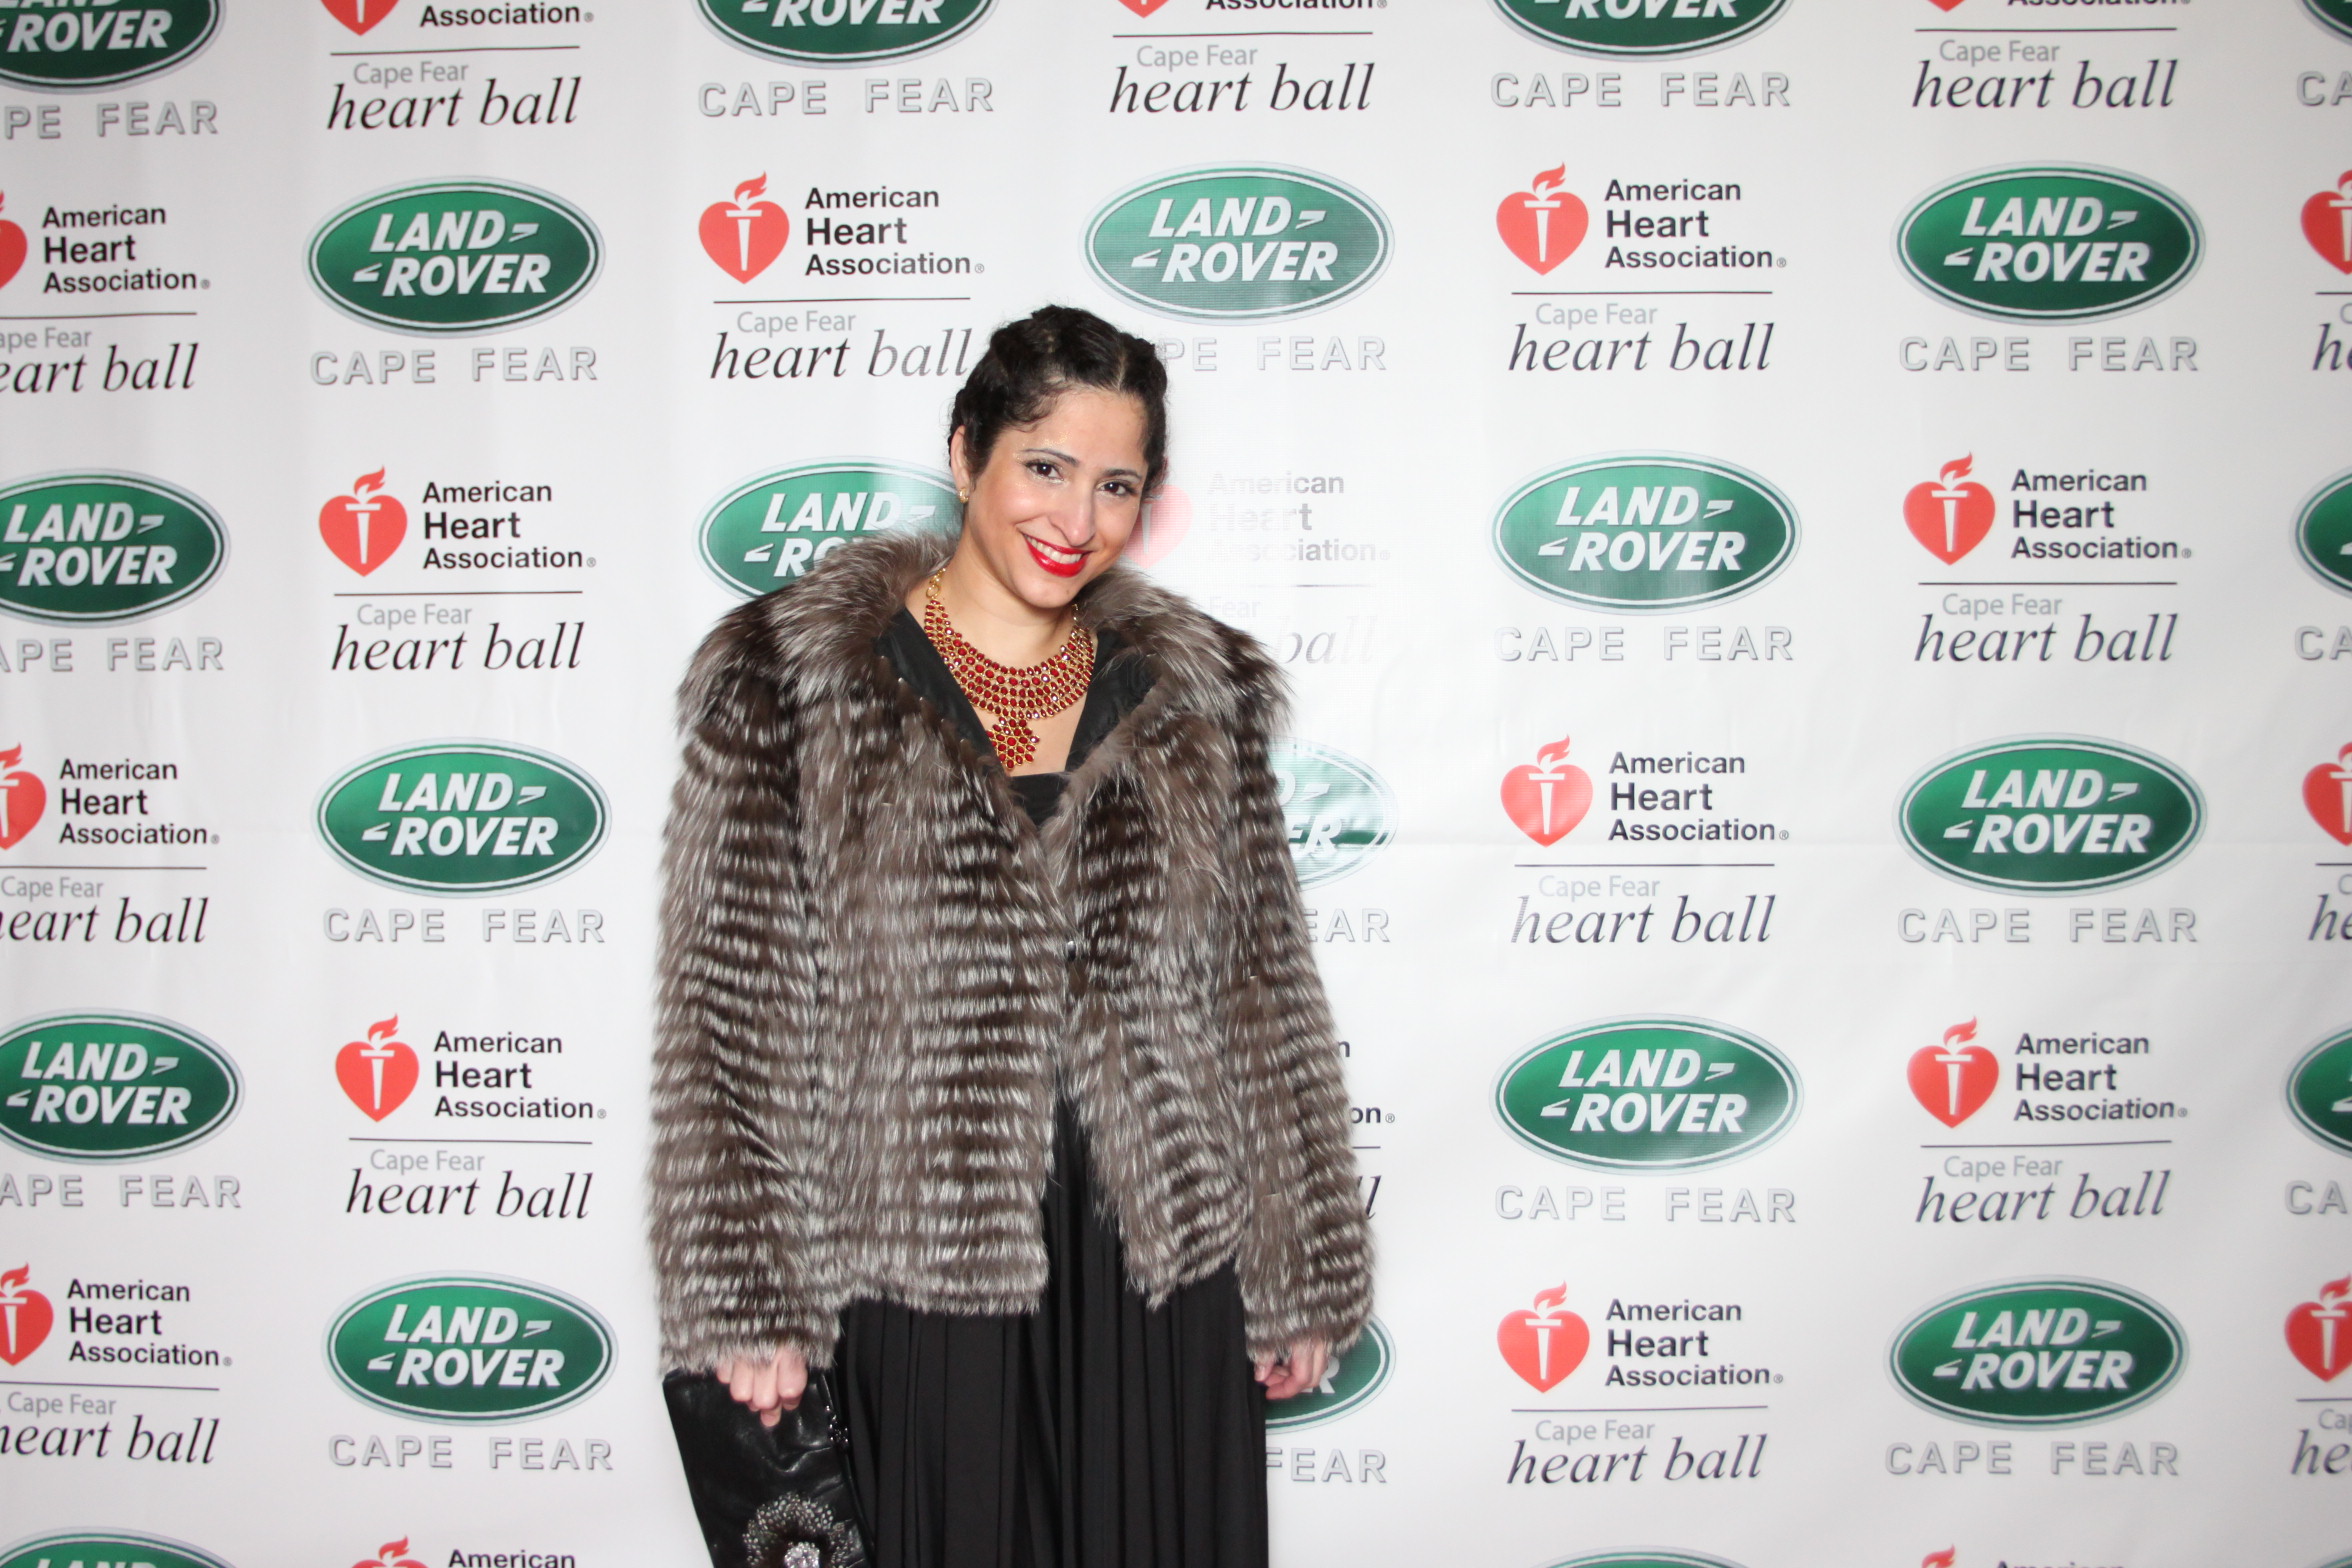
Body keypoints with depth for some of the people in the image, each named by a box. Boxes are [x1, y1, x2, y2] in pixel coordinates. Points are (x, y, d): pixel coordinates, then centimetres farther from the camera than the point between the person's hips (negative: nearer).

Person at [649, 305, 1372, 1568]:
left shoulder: (1194, 693, 5)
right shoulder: (795, 681, -3)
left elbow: (1265, 992, 7)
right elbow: (734, 1006, -4)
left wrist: (1302, 1271, 8)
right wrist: (752, 1298, -7)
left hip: (1168, 1270, 3)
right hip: (927, 1265, -2)